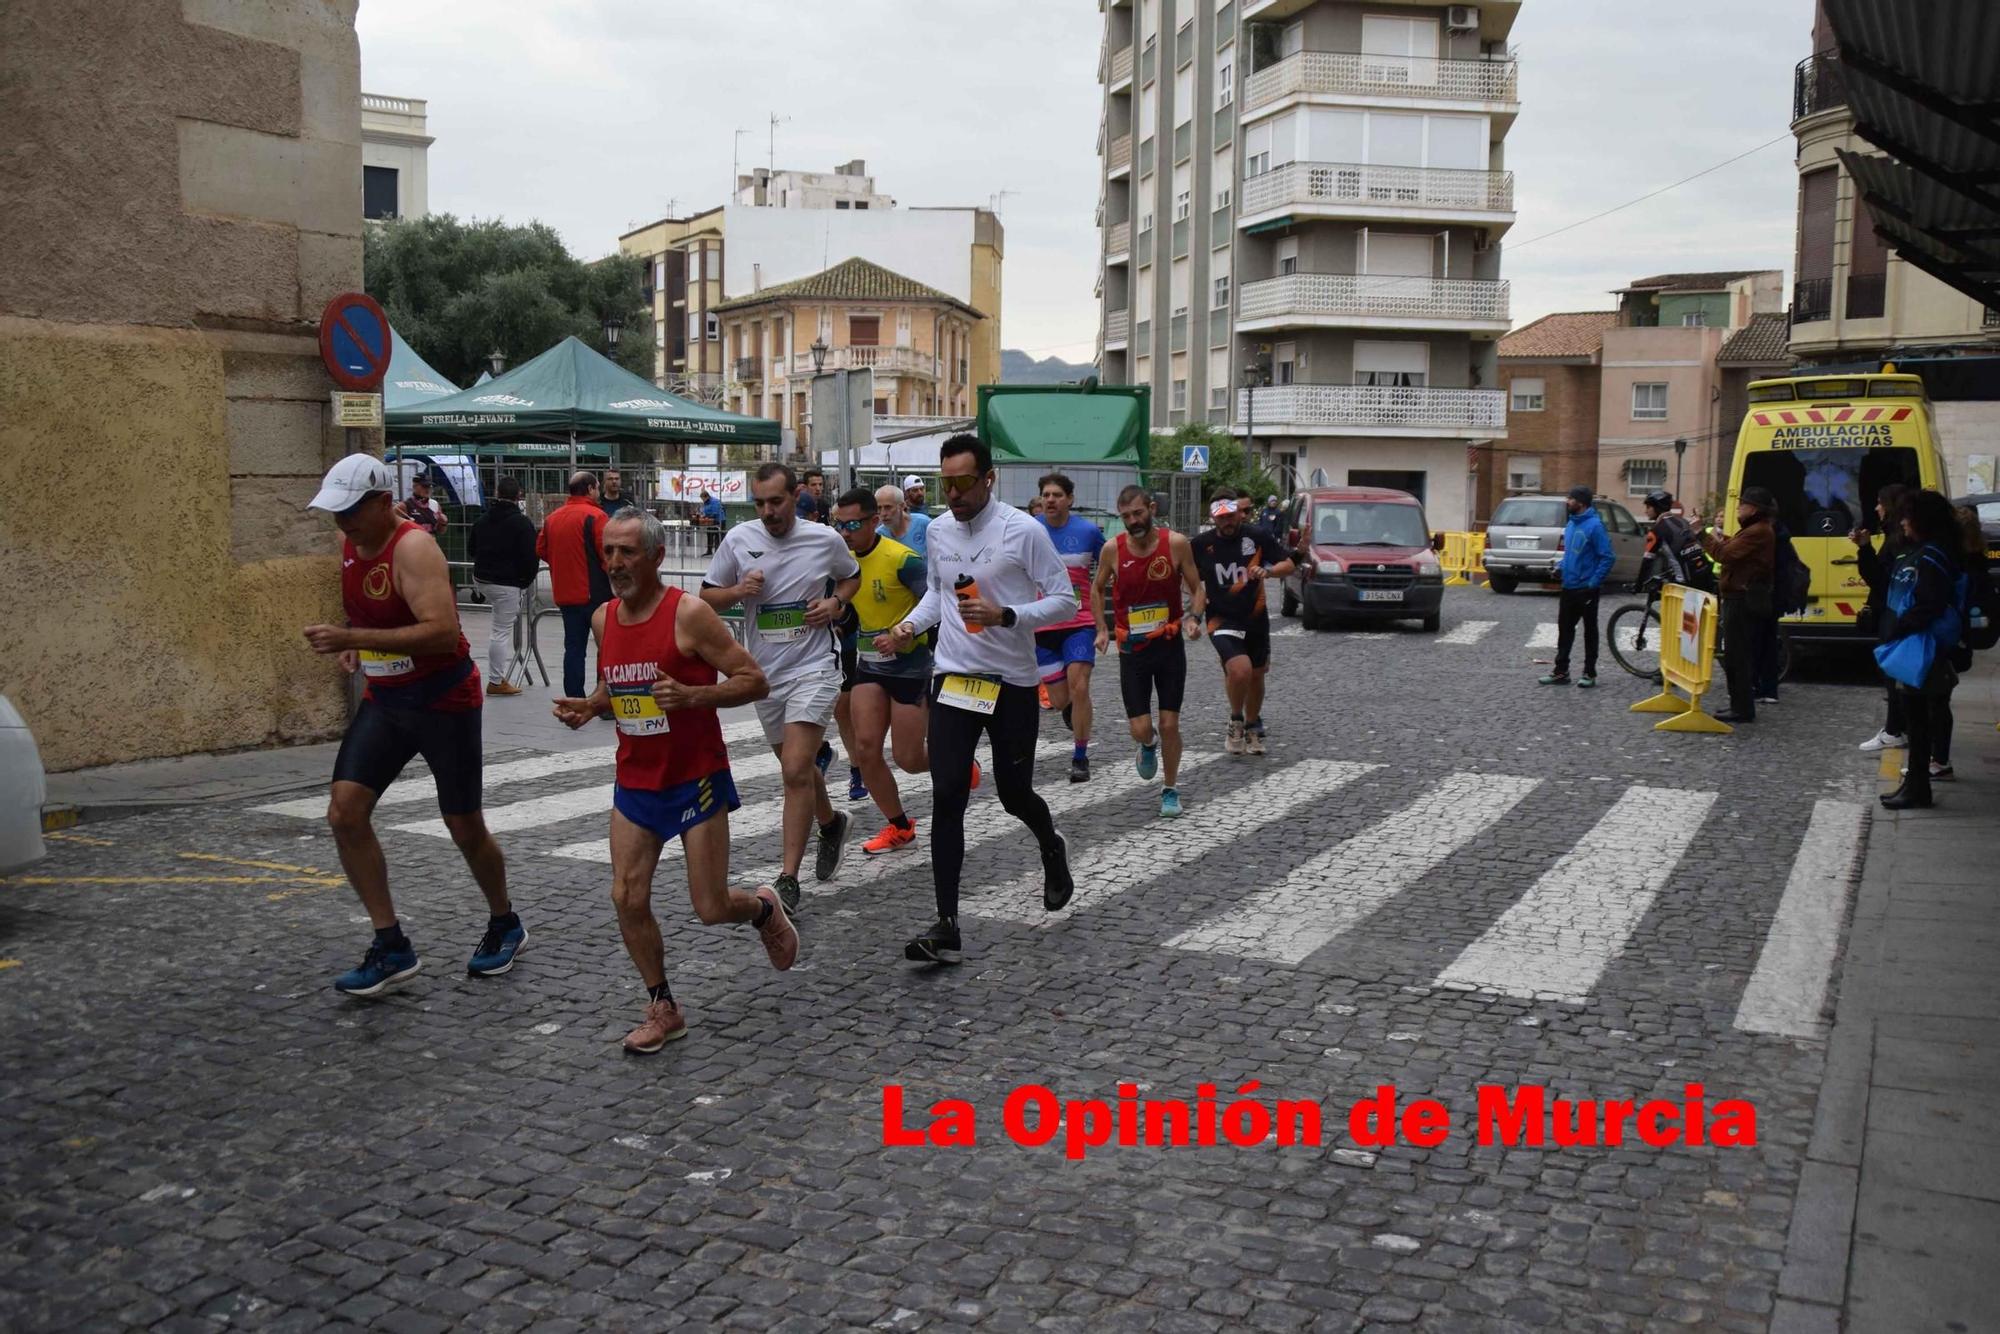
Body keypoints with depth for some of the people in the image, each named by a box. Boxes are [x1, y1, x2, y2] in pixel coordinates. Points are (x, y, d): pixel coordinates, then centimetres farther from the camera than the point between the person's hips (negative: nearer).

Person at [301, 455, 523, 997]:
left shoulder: (413, 547, -21)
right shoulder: (350, 546, 4)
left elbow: (442, 632, -34)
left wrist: (353, 639, -34)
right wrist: (353, 647, 4)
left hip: (444, 702, -7)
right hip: (384, 701, 7)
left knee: (465, 828, 4)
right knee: (345, 811, -7)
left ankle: (504, 924, 31)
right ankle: (391, 947, 4)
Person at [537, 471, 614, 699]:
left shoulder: (552, 518, 7)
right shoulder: (595, 516, -13)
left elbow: (540, 550, 12)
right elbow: (607, 554, -18)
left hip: (565, 594, 6)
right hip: (596, 593, -6)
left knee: (574, 647, 9)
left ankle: (575, 703, 9)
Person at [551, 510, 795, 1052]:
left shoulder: (689, 614, -16)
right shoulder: (603, 619, 3)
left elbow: (754, 681, -15)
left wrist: (690, 695, -29)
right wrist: (588, 707, -2)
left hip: (696, 780, -5)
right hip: (635, 782, 5)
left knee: (711, 909, -2)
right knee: (627, 898, -2)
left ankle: (764, 907, 34)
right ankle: (663, 1010, 16)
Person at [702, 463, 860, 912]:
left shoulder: (826, 539, -5)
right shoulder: (739, 539, -2)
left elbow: (852, 577, 15)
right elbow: (707, 596, 5)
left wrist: (836, 602, -6)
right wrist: (739, 591, -16)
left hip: (814, 667, -4)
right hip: (764, 670, 4)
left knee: (795, 770, -15)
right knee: (797, 766, 19)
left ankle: (788, 880, -10)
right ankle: (831, 824, 49)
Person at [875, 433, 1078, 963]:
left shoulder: (1024, 531, -12)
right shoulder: (938, 530, 5)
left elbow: (1065, 600, -10)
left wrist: (1004, 616, -23)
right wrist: (908, 628, 3)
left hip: (1013, 682, -3)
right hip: (952, 678, 4)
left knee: (1014, 794, 9)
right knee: (946, 797, -7)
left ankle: (1052, 847, 46)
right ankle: (946, 926, -3)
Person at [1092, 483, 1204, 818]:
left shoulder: (1176, 544, -9)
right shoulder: (1113, 549, -7)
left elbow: (1196, 588, 0)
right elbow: (1096, 589, 10)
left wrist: (1194, 618, -19)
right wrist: (1102, 629, 0)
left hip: (1170, 645, 0)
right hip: (1132, 649, 1)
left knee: (1169, 724, 1)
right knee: (1140, 730, -3)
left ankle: (1171, 790, 21)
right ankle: (1149, 744, 35)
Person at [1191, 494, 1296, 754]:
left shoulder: (1257, 536, -3)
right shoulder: (1201, 544, -4)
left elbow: (1288, 565, 2)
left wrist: (1267, 571, -17)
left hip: (1256, 620, 3)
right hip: (1222, 621, -2)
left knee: (1256, 676, 13)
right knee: (1240, 670, -23)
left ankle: (1252, 728, 37)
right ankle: (1236, 721, 3)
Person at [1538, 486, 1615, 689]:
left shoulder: (1594, 525, -16)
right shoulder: (1570, 524, 9)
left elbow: (1608, 558, -17)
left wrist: (1594, 583, -19)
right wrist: (1560, 568, 6)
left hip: (1586, 589, -7)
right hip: (1568, 587, 7)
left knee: (1590, 631, 5)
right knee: (1564, 629, 9)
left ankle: (1589, 673, 12)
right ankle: (1561, 671, 16)